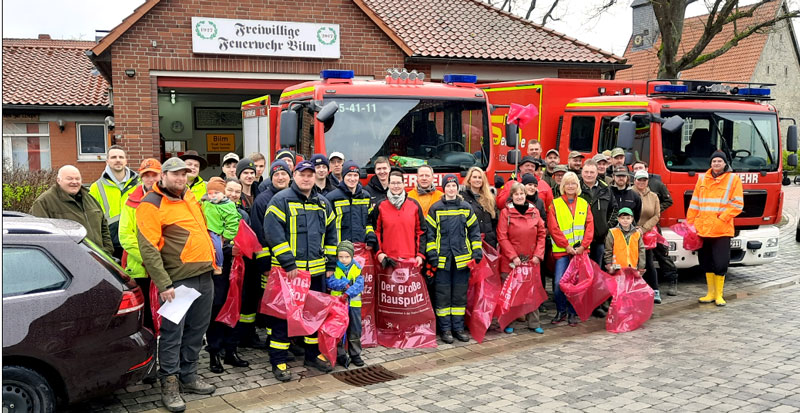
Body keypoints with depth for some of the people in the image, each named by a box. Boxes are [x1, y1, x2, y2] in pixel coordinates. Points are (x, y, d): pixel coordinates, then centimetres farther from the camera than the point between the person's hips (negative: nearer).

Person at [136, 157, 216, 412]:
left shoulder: (190, 197, 15)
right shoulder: (152, 204, -9)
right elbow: (148, 248, -15)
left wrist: (211, 259, 21)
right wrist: (163, 284, -20)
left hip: (204, 276, 8)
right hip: (178, 280, -7)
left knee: (196, 330, 15)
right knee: (173, 333, -1)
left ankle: (188, 376, 28)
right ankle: (169, 385, 10)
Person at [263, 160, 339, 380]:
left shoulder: (323, 204, 12)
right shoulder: (281, 200, -7)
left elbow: (331, 235, 18)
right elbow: (273, 232, -15)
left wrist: (330, 264, 12)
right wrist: (288, 263, -18)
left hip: (316, 271, 6)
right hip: (287, 271, -5)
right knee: (282, 315, 0)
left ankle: (313, 354, 28)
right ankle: (278, 362, 10)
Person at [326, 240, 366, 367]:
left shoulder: (356, 268, 0)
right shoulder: (334, 268, -3)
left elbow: (359, 284, -10)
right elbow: (330, 282, -14)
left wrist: (348, 293, -23)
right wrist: (346, 284, -20)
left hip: (354, 303, 2)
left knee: (355, 331, 9)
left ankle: (355, 354, 20)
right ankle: (340, 355, 16)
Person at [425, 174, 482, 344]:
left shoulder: (466, 208, 8)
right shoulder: (435, 209, 1)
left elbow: (474, 231, 10)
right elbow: (429, 232, 0)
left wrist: (477, 251, 3)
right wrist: (432, 254, -7)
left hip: (462, 258, 2)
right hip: (442, 258, -2)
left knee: (460, 294, 8)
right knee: (443, 294, 2)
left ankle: (458, 327, 18)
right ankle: (445, 329, 11)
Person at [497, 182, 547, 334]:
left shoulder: (534, 211, 7)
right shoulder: (506, 212, -4)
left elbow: (541, 234, 8)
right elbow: (502, 237, -8)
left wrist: (538, 254, -2)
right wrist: (513, 257, -12)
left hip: (531, 260, 3)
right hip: (510, 261, -3)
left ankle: (533, 323, 17)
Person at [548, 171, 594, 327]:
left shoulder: (584, 204, 10)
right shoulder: (555, 204, 1)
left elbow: (590, 226, 5)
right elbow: (553, 228, -5)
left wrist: (583, 245, -7)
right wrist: (566, 245, -11)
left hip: (580, 250, 2)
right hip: (562, 250, -2)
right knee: (559, 282, -10)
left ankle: (572, 313, 17)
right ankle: (561, 311, 9)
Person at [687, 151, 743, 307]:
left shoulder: (733, 179, 2)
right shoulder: (702, 178, 12)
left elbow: (737, 204, -3)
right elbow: (694, 203, 13)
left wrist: (722, 218, -12)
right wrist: (690, 222, 8)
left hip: (722, 230, -3)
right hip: (702, 228, 4)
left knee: (720, 263, -2)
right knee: (706, 262, 10)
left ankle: (719, 294, 11)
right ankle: (711, 293, 21)